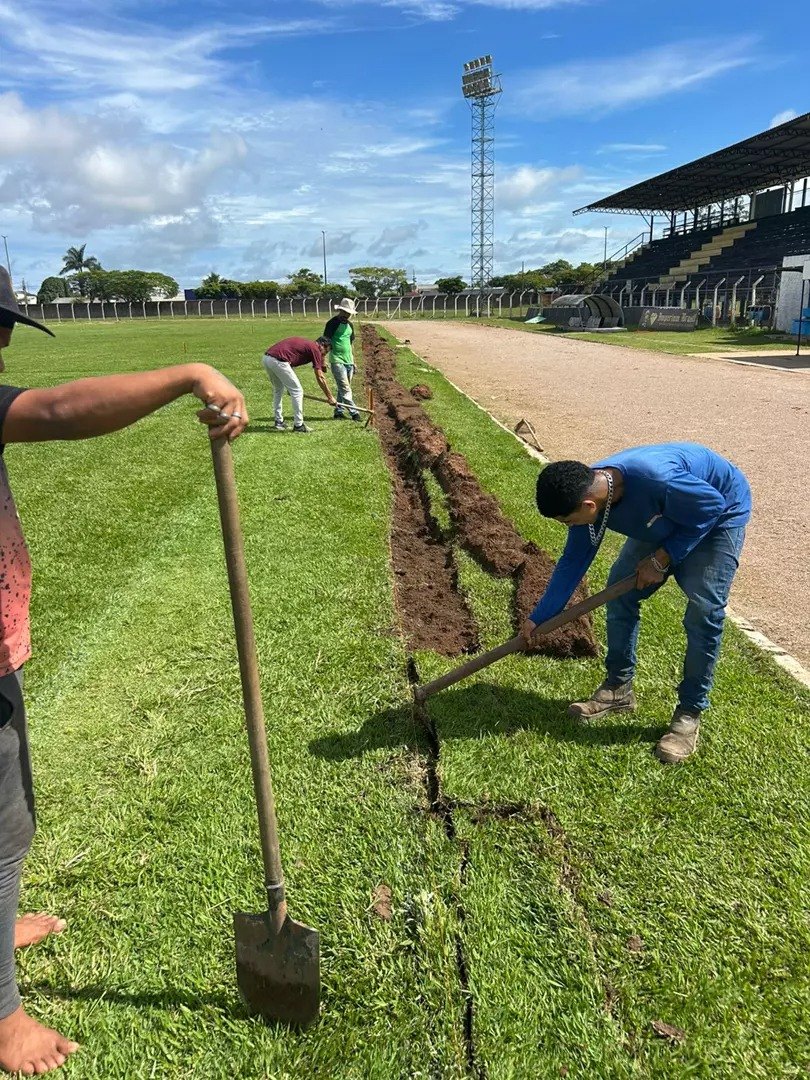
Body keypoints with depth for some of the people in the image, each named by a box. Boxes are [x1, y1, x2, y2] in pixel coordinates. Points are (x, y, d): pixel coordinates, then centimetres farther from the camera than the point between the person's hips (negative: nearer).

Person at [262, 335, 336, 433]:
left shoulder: (305, 344, 28)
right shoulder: (315, 349, 4)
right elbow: (320, 378, 3)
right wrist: (330, 397, 10)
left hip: (266, 358, 9)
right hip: (277, 361, -9)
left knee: (278, 390, 26)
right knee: (297, 391, 3)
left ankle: (279, 422, 30)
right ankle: (298, 426, 7)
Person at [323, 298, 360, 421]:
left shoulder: (349, 324, 15)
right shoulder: (333, 323, -7)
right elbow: (326, 342, -8)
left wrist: (353, 361, 20)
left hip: (348, 361, 7)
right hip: (337, 361, -7)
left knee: (342, 388, 9)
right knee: (345, 389, -8)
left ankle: (338, 412, 16)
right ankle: (354, 413, -9)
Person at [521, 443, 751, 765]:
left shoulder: (655, 479, -44)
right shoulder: (587, 492, -20)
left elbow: (711, 506, -27)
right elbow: (573, 561, -9)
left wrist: (661, 560, -24)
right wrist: (539, 617, -8)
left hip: (719, 513, -6)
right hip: (664, 518, 7)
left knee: (704, 609, -15)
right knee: (620, 589, -1)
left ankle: (690, 712, 0)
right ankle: (619, 687, 14)